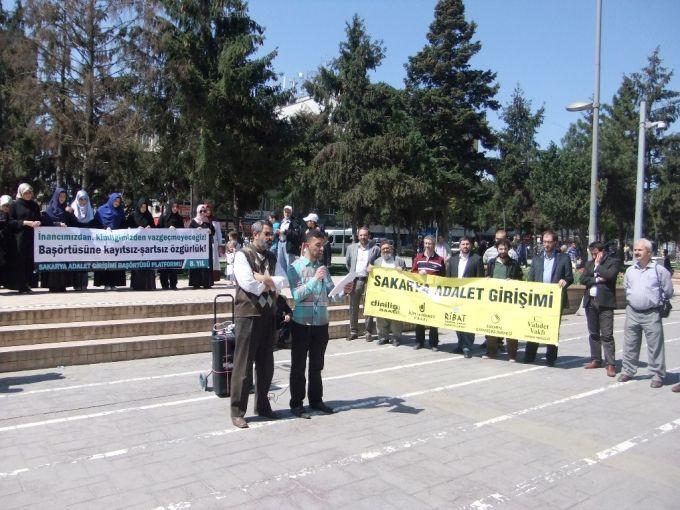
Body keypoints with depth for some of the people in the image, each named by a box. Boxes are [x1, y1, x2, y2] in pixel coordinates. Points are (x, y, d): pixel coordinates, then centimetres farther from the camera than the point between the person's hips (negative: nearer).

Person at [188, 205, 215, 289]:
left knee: (207, 264, -1)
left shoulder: (208, 221, 14)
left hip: (206, 245, 2)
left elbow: (213, 232, 7)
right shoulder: (193, 221, 7)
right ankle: (196, 283, 0)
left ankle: (206, 283, 2)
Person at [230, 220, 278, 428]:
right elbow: (247, 284, -18)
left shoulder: (272, 258, 12)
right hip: (248, 315, -6)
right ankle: (237, 411, 11)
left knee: (266, 364, 14)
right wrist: (268, 284, -4)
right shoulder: (243, 255, -6)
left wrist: (260, 277, -14)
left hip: (268, 315, 6)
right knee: (243, 364, -1)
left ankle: (262, 405, 28)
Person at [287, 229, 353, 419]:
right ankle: (296, 404, 14)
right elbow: (297, 295, -14)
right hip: (302, 323, -5)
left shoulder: (323, 268, 10)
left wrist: (343, 291, -13)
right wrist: (315, 279, -21)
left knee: (317, 365, 15)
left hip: (321, 323, 5)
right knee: (298, 366, 5)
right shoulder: (295, 267, -5)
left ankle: (316, 400, 27)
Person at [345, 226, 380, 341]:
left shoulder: (375, 249, 2)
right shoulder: (351, 248, 10)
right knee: (353, 308, 6)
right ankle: (353, 332, 15)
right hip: (355, 280, 3)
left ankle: (368, 332, 9)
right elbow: (347, 263, 21)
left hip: (369, 280, -2)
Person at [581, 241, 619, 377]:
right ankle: (596, 360, 21)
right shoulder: (589, 263, 14)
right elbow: (583, 279, 3)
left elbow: (610, 275, -18)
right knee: (593, 333, 12)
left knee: (607, 334, -7)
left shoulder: (613, 262, 0)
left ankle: (610, 364, -4)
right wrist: (597, 280, -11)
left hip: (605, 302, -6)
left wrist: (598, 264, -6)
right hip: (590, 301, 6)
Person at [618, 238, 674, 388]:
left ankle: (657, 375, 11)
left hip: (652, 314, -4)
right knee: (630, 344, 11)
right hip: (632, 313, 4)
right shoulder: (630, 270, 7)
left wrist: (655, 301, 9)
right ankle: (627, 371, 23)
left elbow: (668, 292, 2)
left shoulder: (659, 270, -6)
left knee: (655, 346, 1)